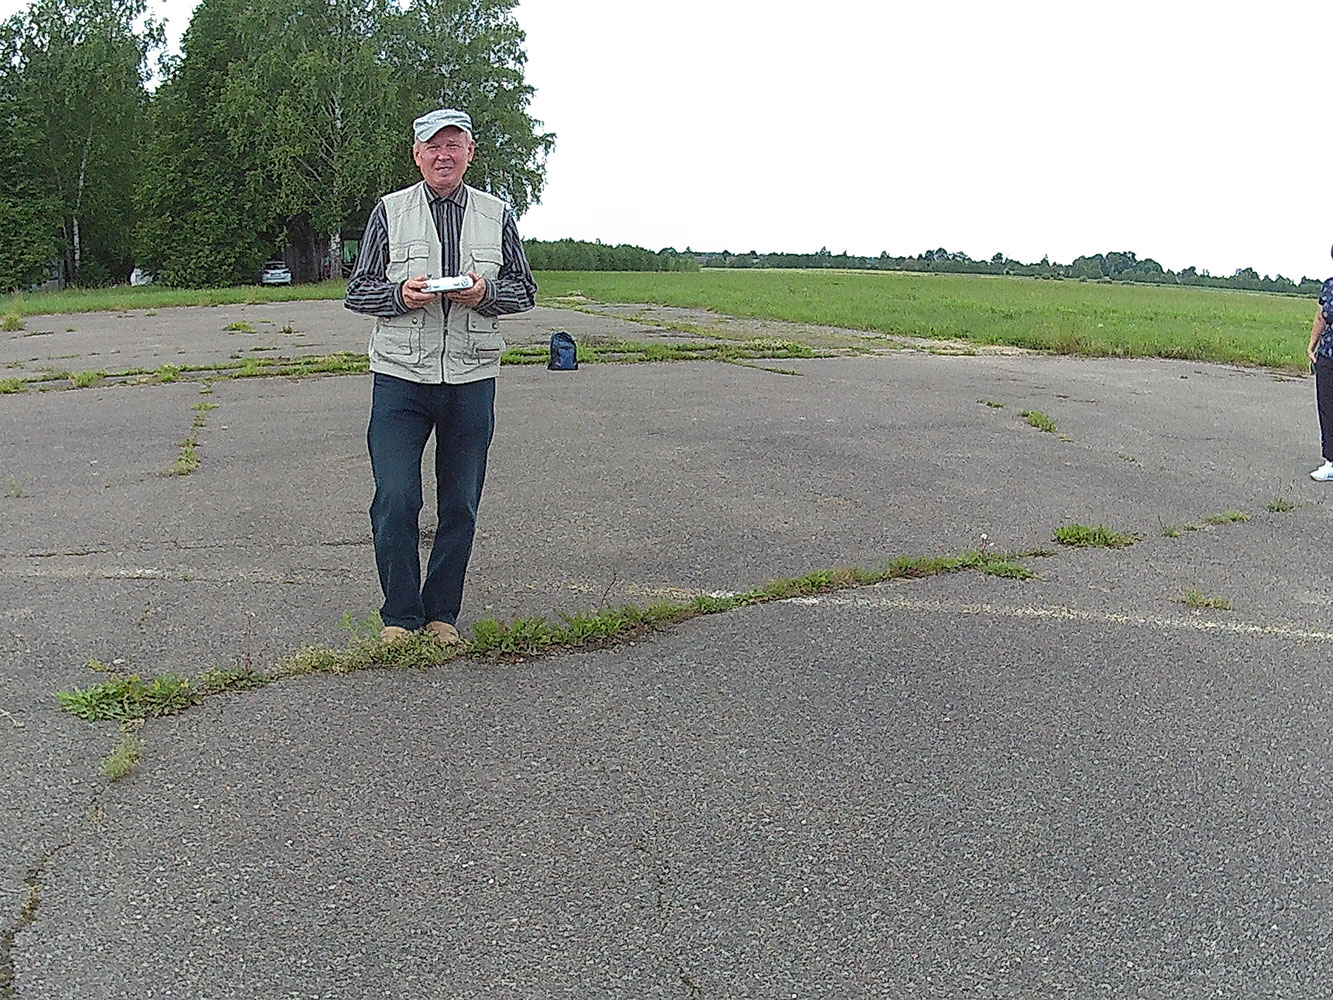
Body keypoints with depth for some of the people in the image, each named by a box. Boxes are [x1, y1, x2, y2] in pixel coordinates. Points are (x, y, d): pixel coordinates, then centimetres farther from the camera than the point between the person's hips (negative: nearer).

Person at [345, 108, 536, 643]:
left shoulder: (497, 215, 9)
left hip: (472, 380, 1)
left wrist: (486, 292, -10)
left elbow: (524, 289, 11)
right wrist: (399, 294, -14)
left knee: (460, 505, 7)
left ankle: (442, 613, 22)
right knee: (395, 501, -6)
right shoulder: (389, 212, 5)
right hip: (401, 378, -1)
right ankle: (399, 616, 11)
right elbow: (357, 291, 7)